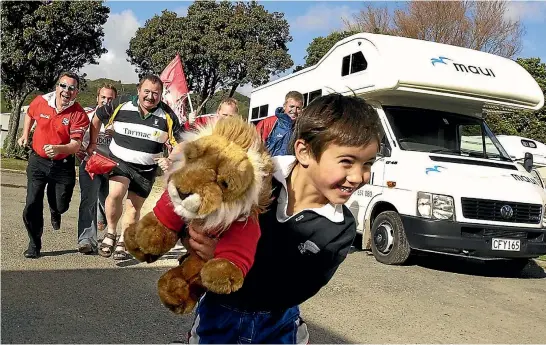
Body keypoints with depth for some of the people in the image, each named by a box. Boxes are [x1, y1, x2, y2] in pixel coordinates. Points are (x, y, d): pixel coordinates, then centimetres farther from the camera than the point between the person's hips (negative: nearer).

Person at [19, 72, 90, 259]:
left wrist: (58, 148, -41)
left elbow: (75, 144, -23)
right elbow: (29, 114, 19)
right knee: (32, 205, -4)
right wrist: (25, 134, 12)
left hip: (63, 165, -1)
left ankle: (54, 212, 47)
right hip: (37, 161, 2)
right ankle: (34, 244, 16)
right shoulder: (40, 102, -6)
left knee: (61, 206, 6)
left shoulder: (79, 115, -16)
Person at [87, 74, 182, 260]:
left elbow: (178, 144, 0)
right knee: (115, 194, -25)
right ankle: (110, 233, -1)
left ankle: (122, 242, 28)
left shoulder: (168, 116, -7)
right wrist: (92, 143, 12)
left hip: (147, 168, 1)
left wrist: (170, 160, -18)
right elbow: (97, 118, 8)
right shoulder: (121, 105, -8)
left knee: (134, 207, 8)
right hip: (120, 161, -1)